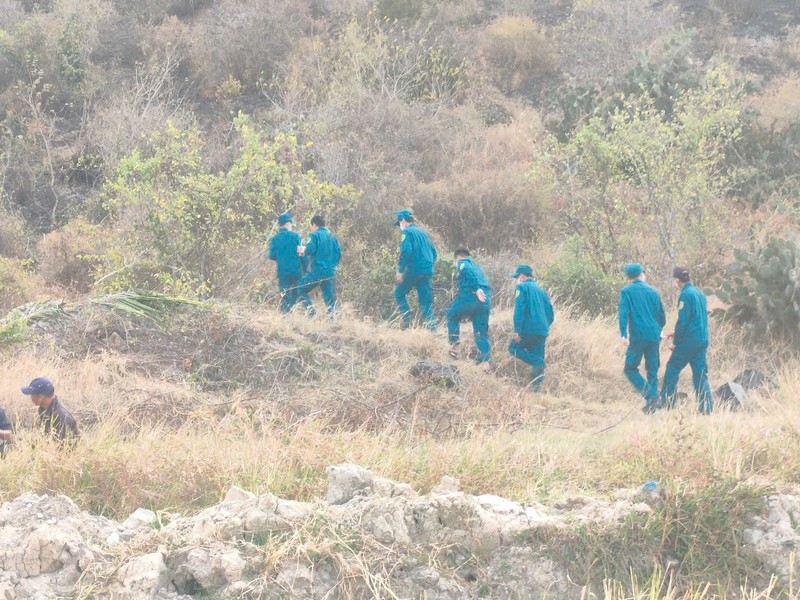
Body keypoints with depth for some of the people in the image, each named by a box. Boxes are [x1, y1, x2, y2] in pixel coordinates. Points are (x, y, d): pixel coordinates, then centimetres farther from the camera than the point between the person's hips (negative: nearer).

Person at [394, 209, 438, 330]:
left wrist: (400, 270, -14)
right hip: (428, 272, 7)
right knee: (426, 302, 6)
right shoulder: (423, 232, 19)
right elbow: (433, 252, 21)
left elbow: (406, 252, -18)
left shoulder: (407, 232, -4)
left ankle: (407, 319, -3)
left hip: (413, 270, -7)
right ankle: (432, 328, -3)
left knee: (399, 293, 11)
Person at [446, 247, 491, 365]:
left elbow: (468, 272, -13)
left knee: (452, 315, 21)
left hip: (470, 296, -6)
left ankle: (455, 344, 13)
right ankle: (485, 360, -1)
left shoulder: (463, 263, 9)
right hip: (485, 299, 6)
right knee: (482, 332, 9)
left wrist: (477, 289, -22)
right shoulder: (477, 267, 33)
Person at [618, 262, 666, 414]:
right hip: (654, 336, 4)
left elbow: (623, 313, -12)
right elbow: (662, 315, 15)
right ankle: (653, 397, 5)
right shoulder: (653, 291, 11)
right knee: (652, 370, 11)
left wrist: (623, 334, -17)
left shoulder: (626, 291, 0)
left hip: (637, 336, -4)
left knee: (630, 369, 3)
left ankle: (650, 395, -15)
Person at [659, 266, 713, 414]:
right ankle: (707, 407, 2)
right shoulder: (700, 293, 14)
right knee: (700, 373, 7)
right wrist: (678, 334, 24)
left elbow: (683, 320, -15)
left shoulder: (686, 295, -12)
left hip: (688, 341, -8)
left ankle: (666, 403, 5)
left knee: (672, 369, 3)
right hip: (702, 340, 8)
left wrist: (675, 342, -7)